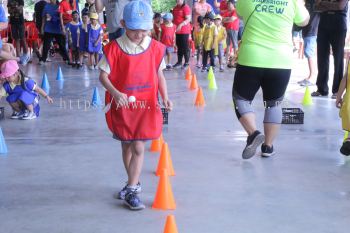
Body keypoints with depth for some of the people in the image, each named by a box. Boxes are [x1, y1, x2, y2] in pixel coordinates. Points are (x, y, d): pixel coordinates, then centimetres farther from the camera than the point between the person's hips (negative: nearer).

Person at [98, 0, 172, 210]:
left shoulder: (156, 48, -3)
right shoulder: (115, 48, -9)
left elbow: (160, 75, 6)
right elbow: (103, 75, -8)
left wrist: (165, 97, -7)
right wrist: (115, 93, -25)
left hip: (146, 106, 0)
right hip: (122, 106, 1)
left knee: (138, 148, -6)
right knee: (126, 147, 15)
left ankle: (131, 191, 1)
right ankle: (134, 183, 34)